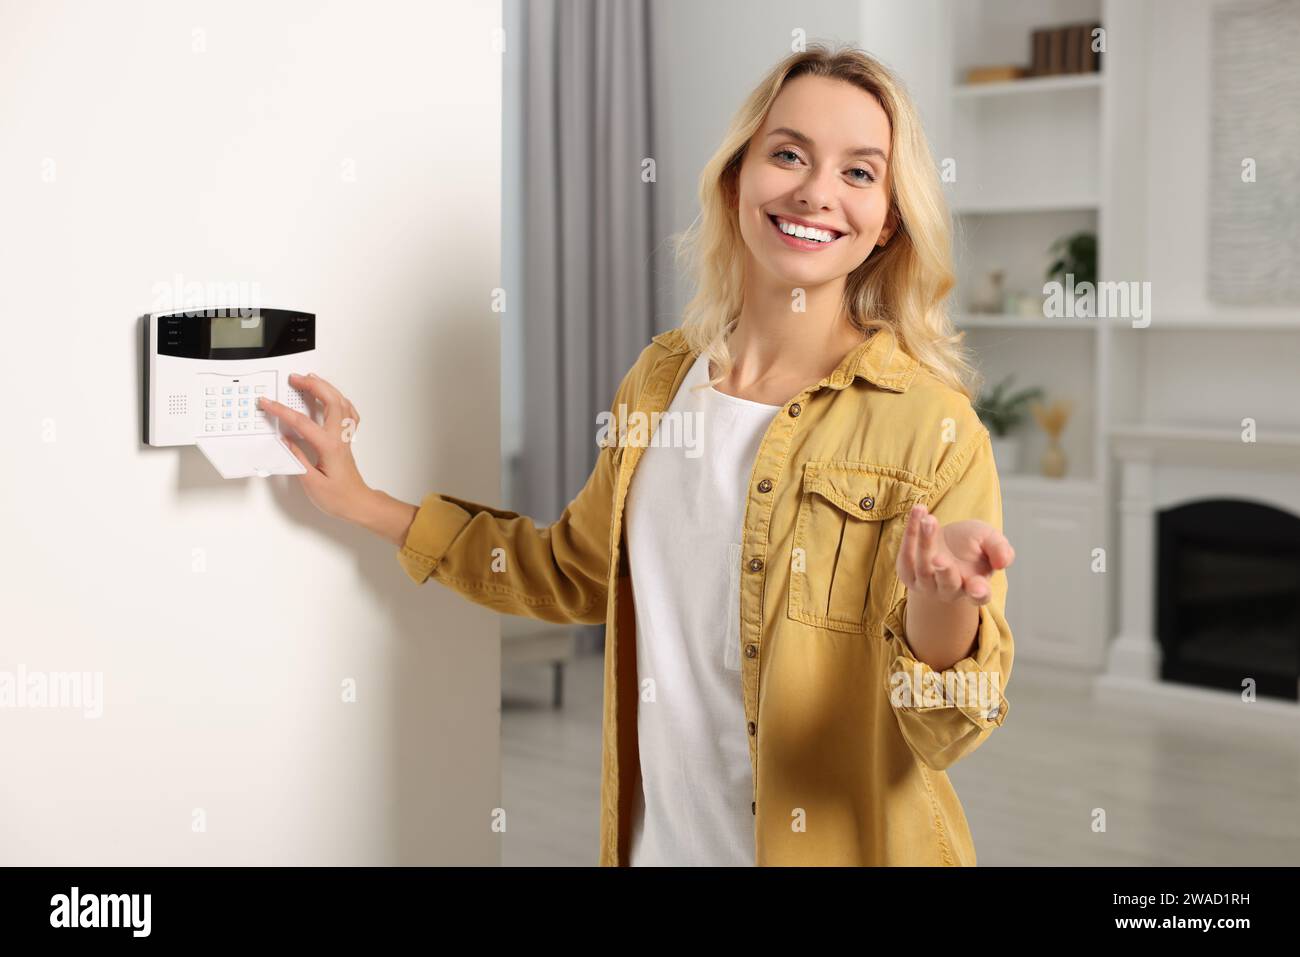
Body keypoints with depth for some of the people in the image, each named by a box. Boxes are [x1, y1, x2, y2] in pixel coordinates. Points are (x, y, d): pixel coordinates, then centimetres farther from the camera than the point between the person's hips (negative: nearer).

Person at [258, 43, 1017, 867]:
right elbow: (577, 572, 15)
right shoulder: (662, 377, 0)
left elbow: (942, 732, -15)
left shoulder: (933, 425, -16)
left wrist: (941, 606, -36)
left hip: (840, 845, -4)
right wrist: (366, 505, 13)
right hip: (658, 836, 5)